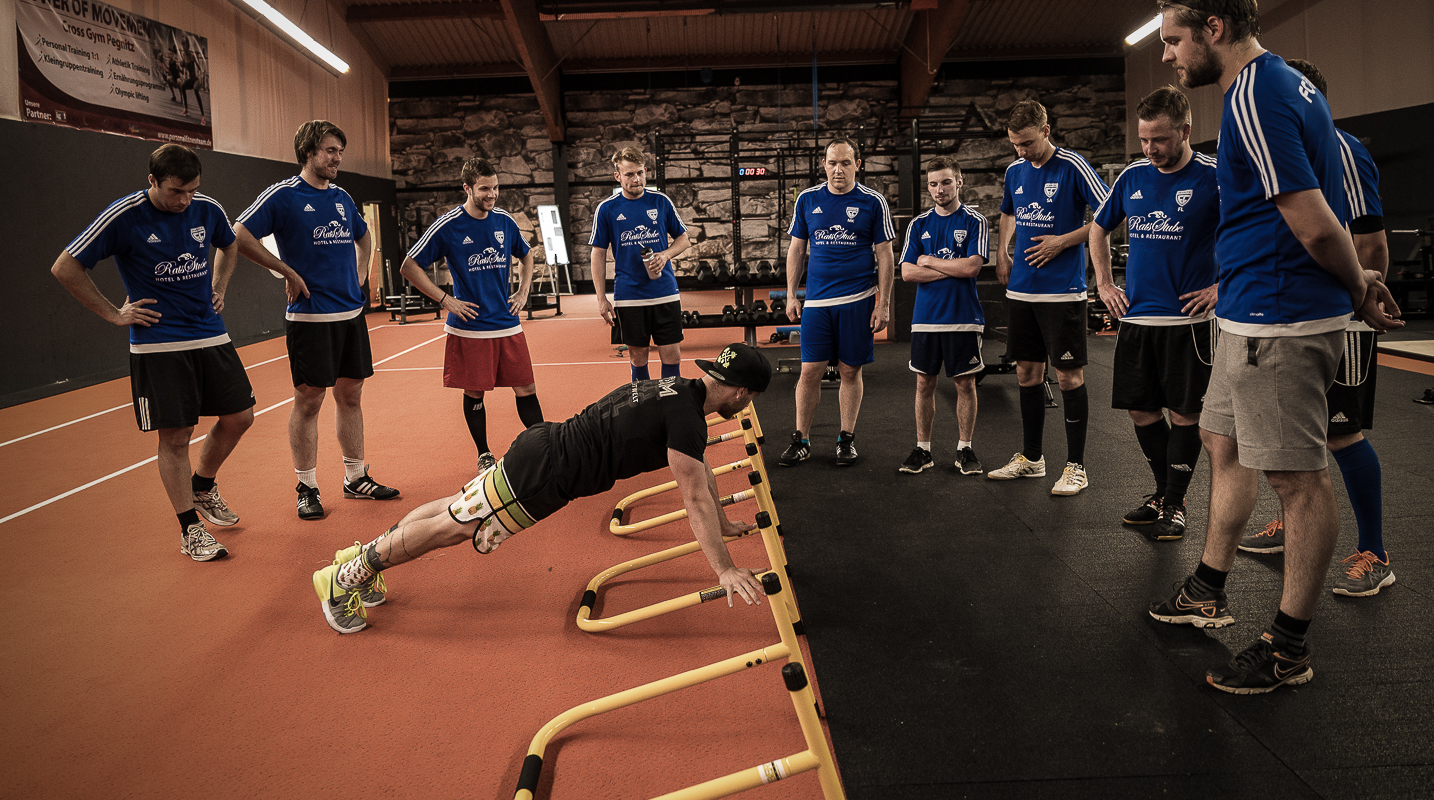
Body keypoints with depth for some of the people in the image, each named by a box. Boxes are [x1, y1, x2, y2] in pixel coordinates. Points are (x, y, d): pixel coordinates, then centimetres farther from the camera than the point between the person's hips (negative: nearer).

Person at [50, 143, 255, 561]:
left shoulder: (208, 210, 1)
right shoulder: (123, 217, -12)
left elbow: (229, 245, 25)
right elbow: (64, 268, -6)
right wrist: (114, 314, -5)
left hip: (210, 335, 5)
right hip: (157, 344, -5)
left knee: (240, 416, 7)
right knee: (175, 437, -2)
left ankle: (203, 487, 33)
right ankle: (190, 527, 12)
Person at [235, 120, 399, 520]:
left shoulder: (342, 198, 13)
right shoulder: (283, 195, -6)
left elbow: (364, 237, 30)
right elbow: (240, 236, -10)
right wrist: (289, 272, -10)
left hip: (351, 313, 6)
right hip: (310, 317, -6)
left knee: (351, 395, 11)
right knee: (309, 400, -1)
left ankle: (356, 478, 21)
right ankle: (307, 487, 10)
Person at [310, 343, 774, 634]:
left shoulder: (678, 389, 9)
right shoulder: (686, 416, -21)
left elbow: (701, 472, 21)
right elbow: (695, 497, -23)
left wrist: (723, 525, 28)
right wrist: (723, 569, -21)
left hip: (544, 448, 9)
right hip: (543, 472, -9)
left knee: (456, 511, 20)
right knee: (451, 526, 2)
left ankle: (365, 556, 35)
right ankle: (344, 577, 15)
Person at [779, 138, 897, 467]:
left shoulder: (873, 202, 1)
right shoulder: (807, 200, 7)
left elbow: (884, 255, 2)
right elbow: (796, 249, 12)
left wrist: (883, 303, -3)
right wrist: (791, 295, 7)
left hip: (858, 300, -1)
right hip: (816, 301, 2)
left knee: (850, 371, 5)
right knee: (809, 371, 0)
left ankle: (847, 438, 18)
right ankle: (801, 440, 11)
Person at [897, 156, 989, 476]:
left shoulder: (974, 221, -1)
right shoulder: (919, 224, 8)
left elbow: (972, 267, -14)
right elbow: (907, 272, -2)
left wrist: (930, 261, -5)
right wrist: (953, 270, -8)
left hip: (963, 317, -2)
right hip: (925, 317, 3)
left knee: (965, 383, 4)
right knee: (925, 383, 6)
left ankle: (965, 449, 15)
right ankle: (922, 449, 16)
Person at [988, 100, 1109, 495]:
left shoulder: (1073, 166, -8)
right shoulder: (1014, 170, 10)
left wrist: (1062, 241, -13)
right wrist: (1002, 252, 12)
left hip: (1063, 291, -6)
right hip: (1021, 289, 6)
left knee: (1069, 375, -1)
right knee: (1027, 372, 12)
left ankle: (1076, 466, 9)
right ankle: (1031, 457, 25)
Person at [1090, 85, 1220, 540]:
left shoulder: (1213, 178, -8)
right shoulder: (1132, 176, 7)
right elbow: (1098, 228, 22)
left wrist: (1222, 286, -10)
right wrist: (1104, 284, 14)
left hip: (1188, 319, -5)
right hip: (1136, 316, 5)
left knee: (1184, 413, 2)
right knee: (1140, 409, 10)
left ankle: (1175, 504, 15)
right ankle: (1162, 492, 28)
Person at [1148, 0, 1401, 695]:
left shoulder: (1253, 99, -18)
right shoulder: (1289, 83, 16)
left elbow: (1315, 225, -21)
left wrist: (1357, 289, -5)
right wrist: (1360, 285, 14)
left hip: (1278, 320, -11)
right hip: (1260, 316, 11)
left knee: (1298, 479, -2)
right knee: (1223, 442, 19)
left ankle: (1288, 646, 10)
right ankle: (1208, 592, 33)